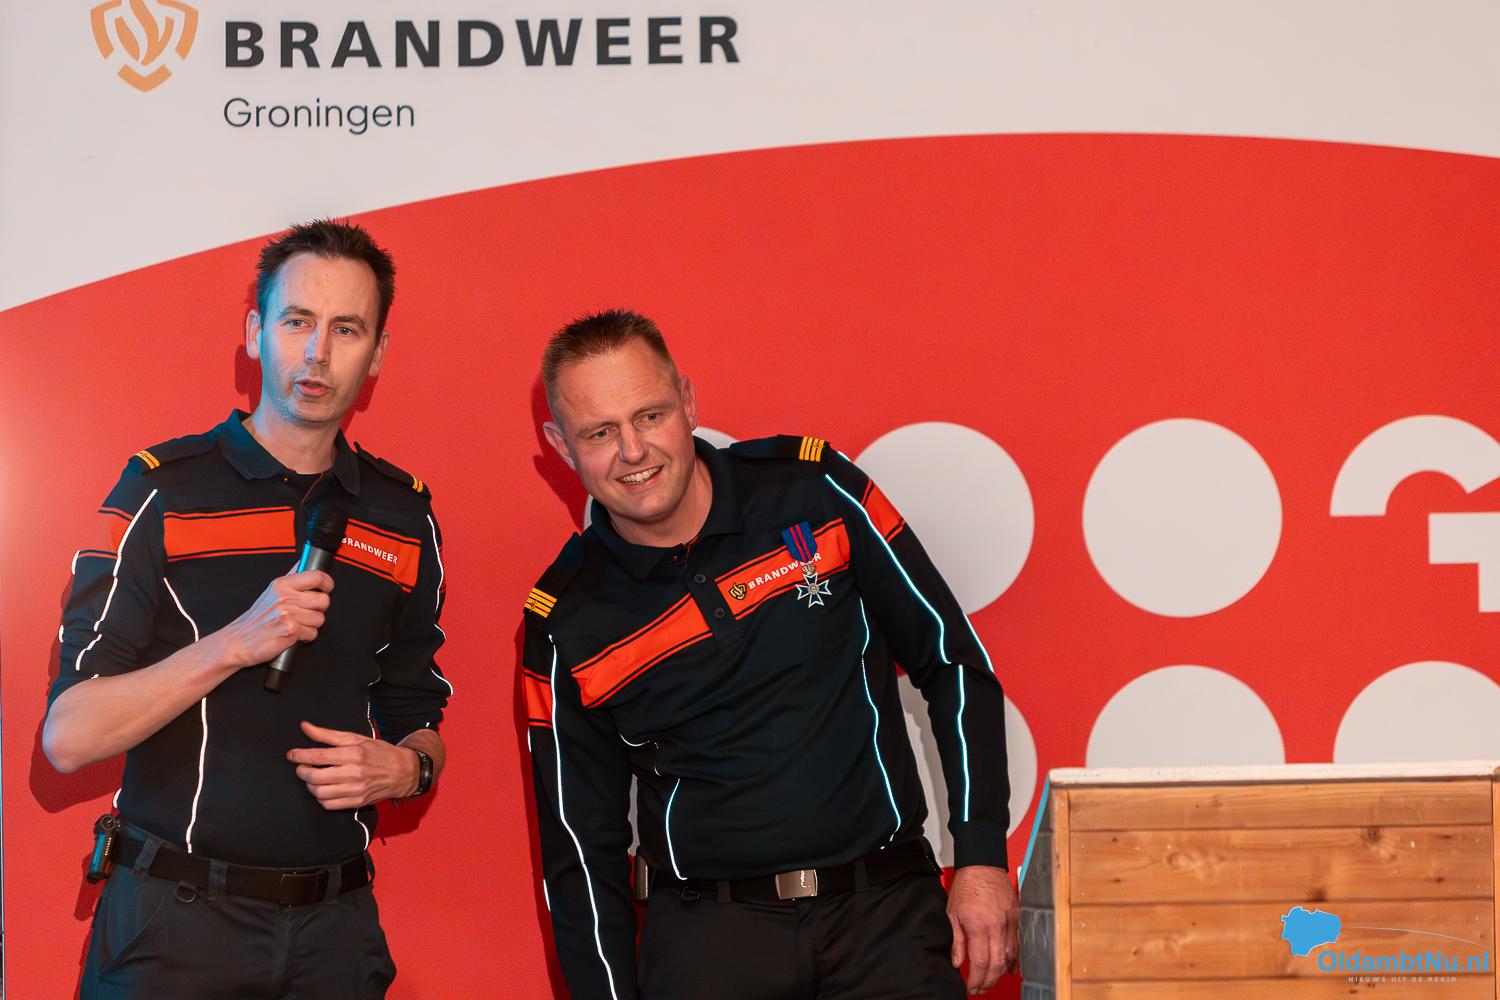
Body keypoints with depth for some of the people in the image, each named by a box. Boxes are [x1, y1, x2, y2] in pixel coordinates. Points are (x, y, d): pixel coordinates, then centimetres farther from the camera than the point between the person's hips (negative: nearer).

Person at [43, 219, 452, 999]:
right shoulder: (162, 493, -3)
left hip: (336, 929, 3)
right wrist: (235, 644, -20)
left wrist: (404, 767, -5)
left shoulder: (404, 517, 8)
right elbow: (69, 736, -10)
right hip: (173, 923, -3)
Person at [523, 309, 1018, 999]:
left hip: (886, 914, 0)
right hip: (706, 937, 0)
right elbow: (580, 846, 6)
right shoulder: (566, 626, -1)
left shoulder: (813, 490, -3)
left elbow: (952, 663, 4)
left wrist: (982, 857, 0)